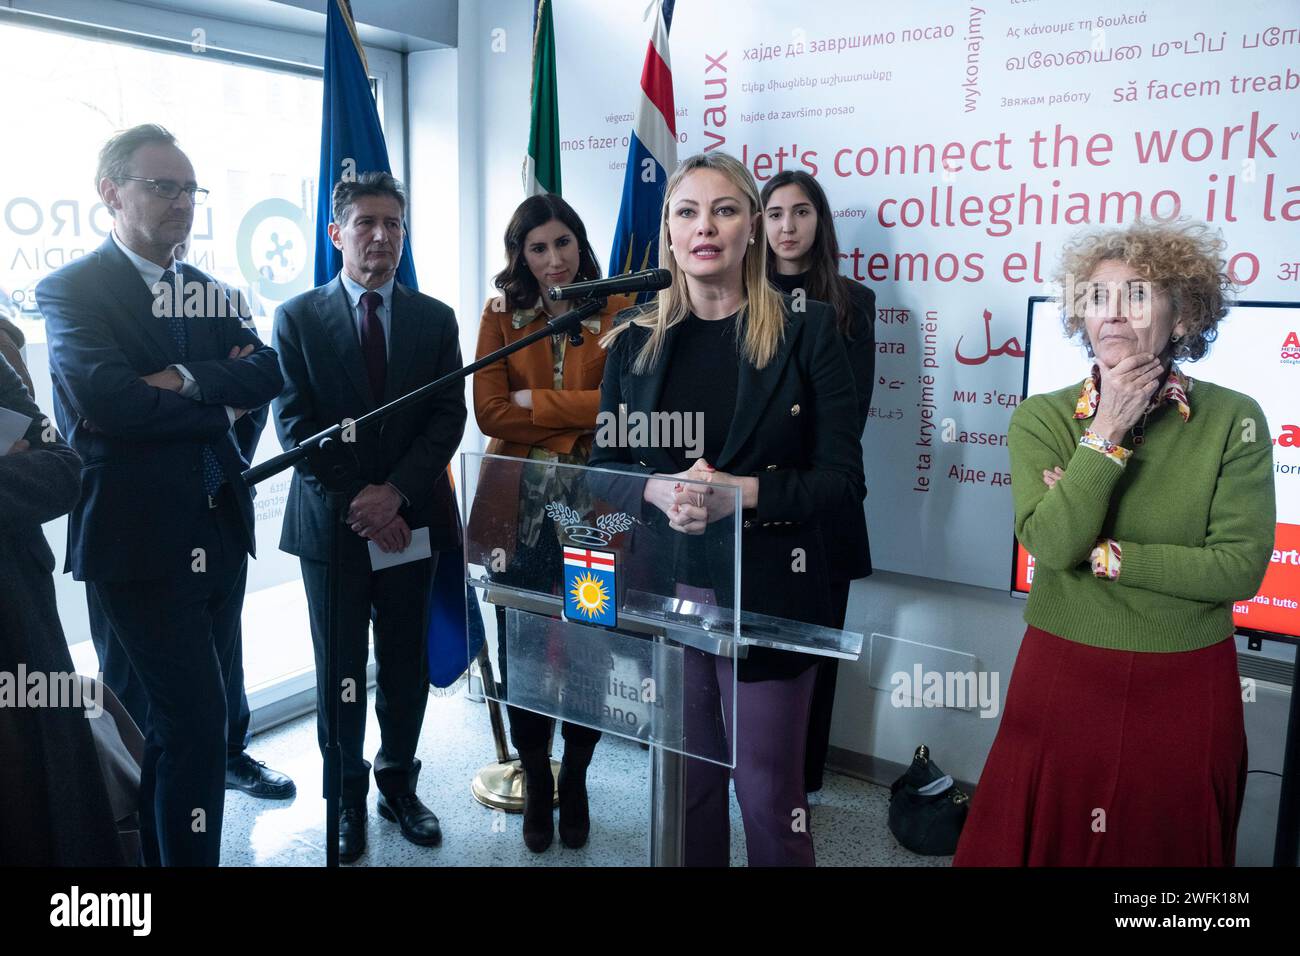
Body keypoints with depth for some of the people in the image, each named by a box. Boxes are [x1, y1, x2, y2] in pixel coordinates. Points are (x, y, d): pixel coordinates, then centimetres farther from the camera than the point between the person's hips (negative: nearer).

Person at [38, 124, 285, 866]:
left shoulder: (206, 291, 14)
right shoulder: (73, 289, -5)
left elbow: (268, 373, -1)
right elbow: (104, 397, -22)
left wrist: (185, 380, -17)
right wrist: (221, 410, -12)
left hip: (219, 531, 7)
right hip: (143, 541, -7)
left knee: (197, 714, 16)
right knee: (195, 718, -8)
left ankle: (164, 847, 33)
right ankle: (189, 852, 8)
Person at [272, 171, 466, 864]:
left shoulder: (435, 319, 6)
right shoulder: (297, 318, 2)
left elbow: (448, 417, 0)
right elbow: (295, 424, -4)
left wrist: (396, 492, -13)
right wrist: (355, 499, -13)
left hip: (411, 519, 2)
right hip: (332, 522, -1)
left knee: (406, 667, 10)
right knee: (341, 671, 9)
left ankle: (398, 784, 29)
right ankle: (348, 796, 25)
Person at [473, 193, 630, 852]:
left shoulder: (616, 310, 2)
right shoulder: (501, 316, 6)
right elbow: (490, 412, -4)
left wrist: (537, 402, -8)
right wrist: (581, 420, -10)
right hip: (520, 507, 1)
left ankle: (574, 784, 28)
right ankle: (536, 784, 27)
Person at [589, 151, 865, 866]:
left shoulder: (807, 330, -4)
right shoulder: (635, 337, 6)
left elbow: (842, 477, -6)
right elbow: (604, 463, 7)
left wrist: (738, 494, -21)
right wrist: (659, 491, -14)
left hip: (768, 592, -3)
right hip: (662, 588, 3)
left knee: (769, 790, 9)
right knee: (685, 779, 16)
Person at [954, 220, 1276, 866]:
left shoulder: (1233, 420, -6)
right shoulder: (1042, 418, -4)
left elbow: (1240, 568, -13)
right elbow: (1049, 544, -17)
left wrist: (1098, 553, -15)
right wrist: (1106, 431, -18)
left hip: (1186, 689, 0)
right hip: (1063, 681, 0)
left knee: (1166, 844, 16)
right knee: (1048, 842, 13)